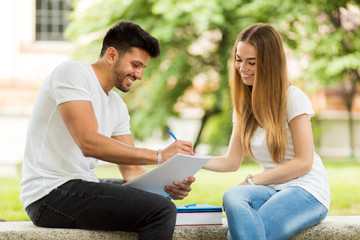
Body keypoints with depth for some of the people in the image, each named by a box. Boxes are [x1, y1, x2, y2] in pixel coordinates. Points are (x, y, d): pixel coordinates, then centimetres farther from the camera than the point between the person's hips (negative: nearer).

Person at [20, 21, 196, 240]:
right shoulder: (72, 72, -10)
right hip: (49, 194, -9)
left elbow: (131, 169, 12)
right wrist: (159, 156, -22)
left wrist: (168, 184, -10)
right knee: (161, 210, -21)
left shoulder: (118, 106, 16)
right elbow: (89, 143, -23)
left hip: (82, 185, 9)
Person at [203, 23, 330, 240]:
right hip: (272, 189, 5)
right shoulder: (244, 105, 16)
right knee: (232, 197, -33)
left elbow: (304, 162, -9)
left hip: (306, 190, -5)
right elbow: (232, 161, 13)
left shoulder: (293, 98, -5)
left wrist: (253, 181, -12)